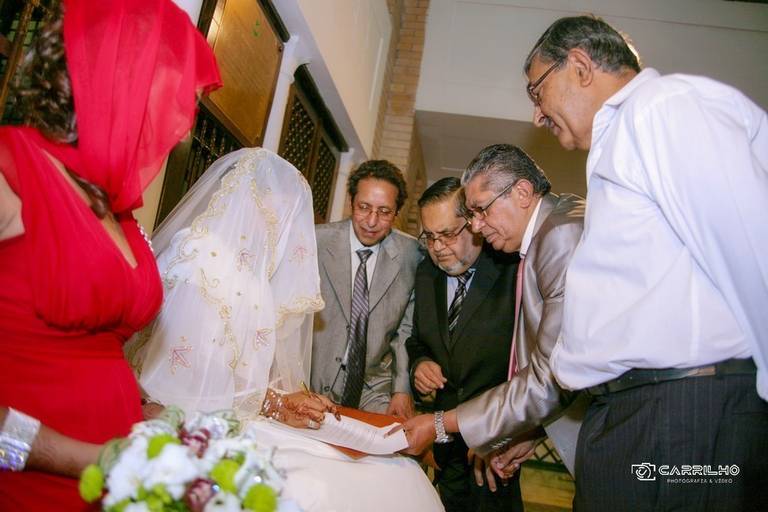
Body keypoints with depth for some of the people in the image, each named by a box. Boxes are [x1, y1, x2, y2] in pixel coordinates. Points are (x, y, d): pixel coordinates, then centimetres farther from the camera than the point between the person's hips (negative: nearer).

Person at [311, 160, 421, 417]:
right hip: (313, 382, -1)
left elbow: (407, 328, 4)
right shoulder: (317, 241, -10)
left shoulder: (411, 253, -5)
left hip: (374, 391, 1)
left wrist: (402, 389, -1)